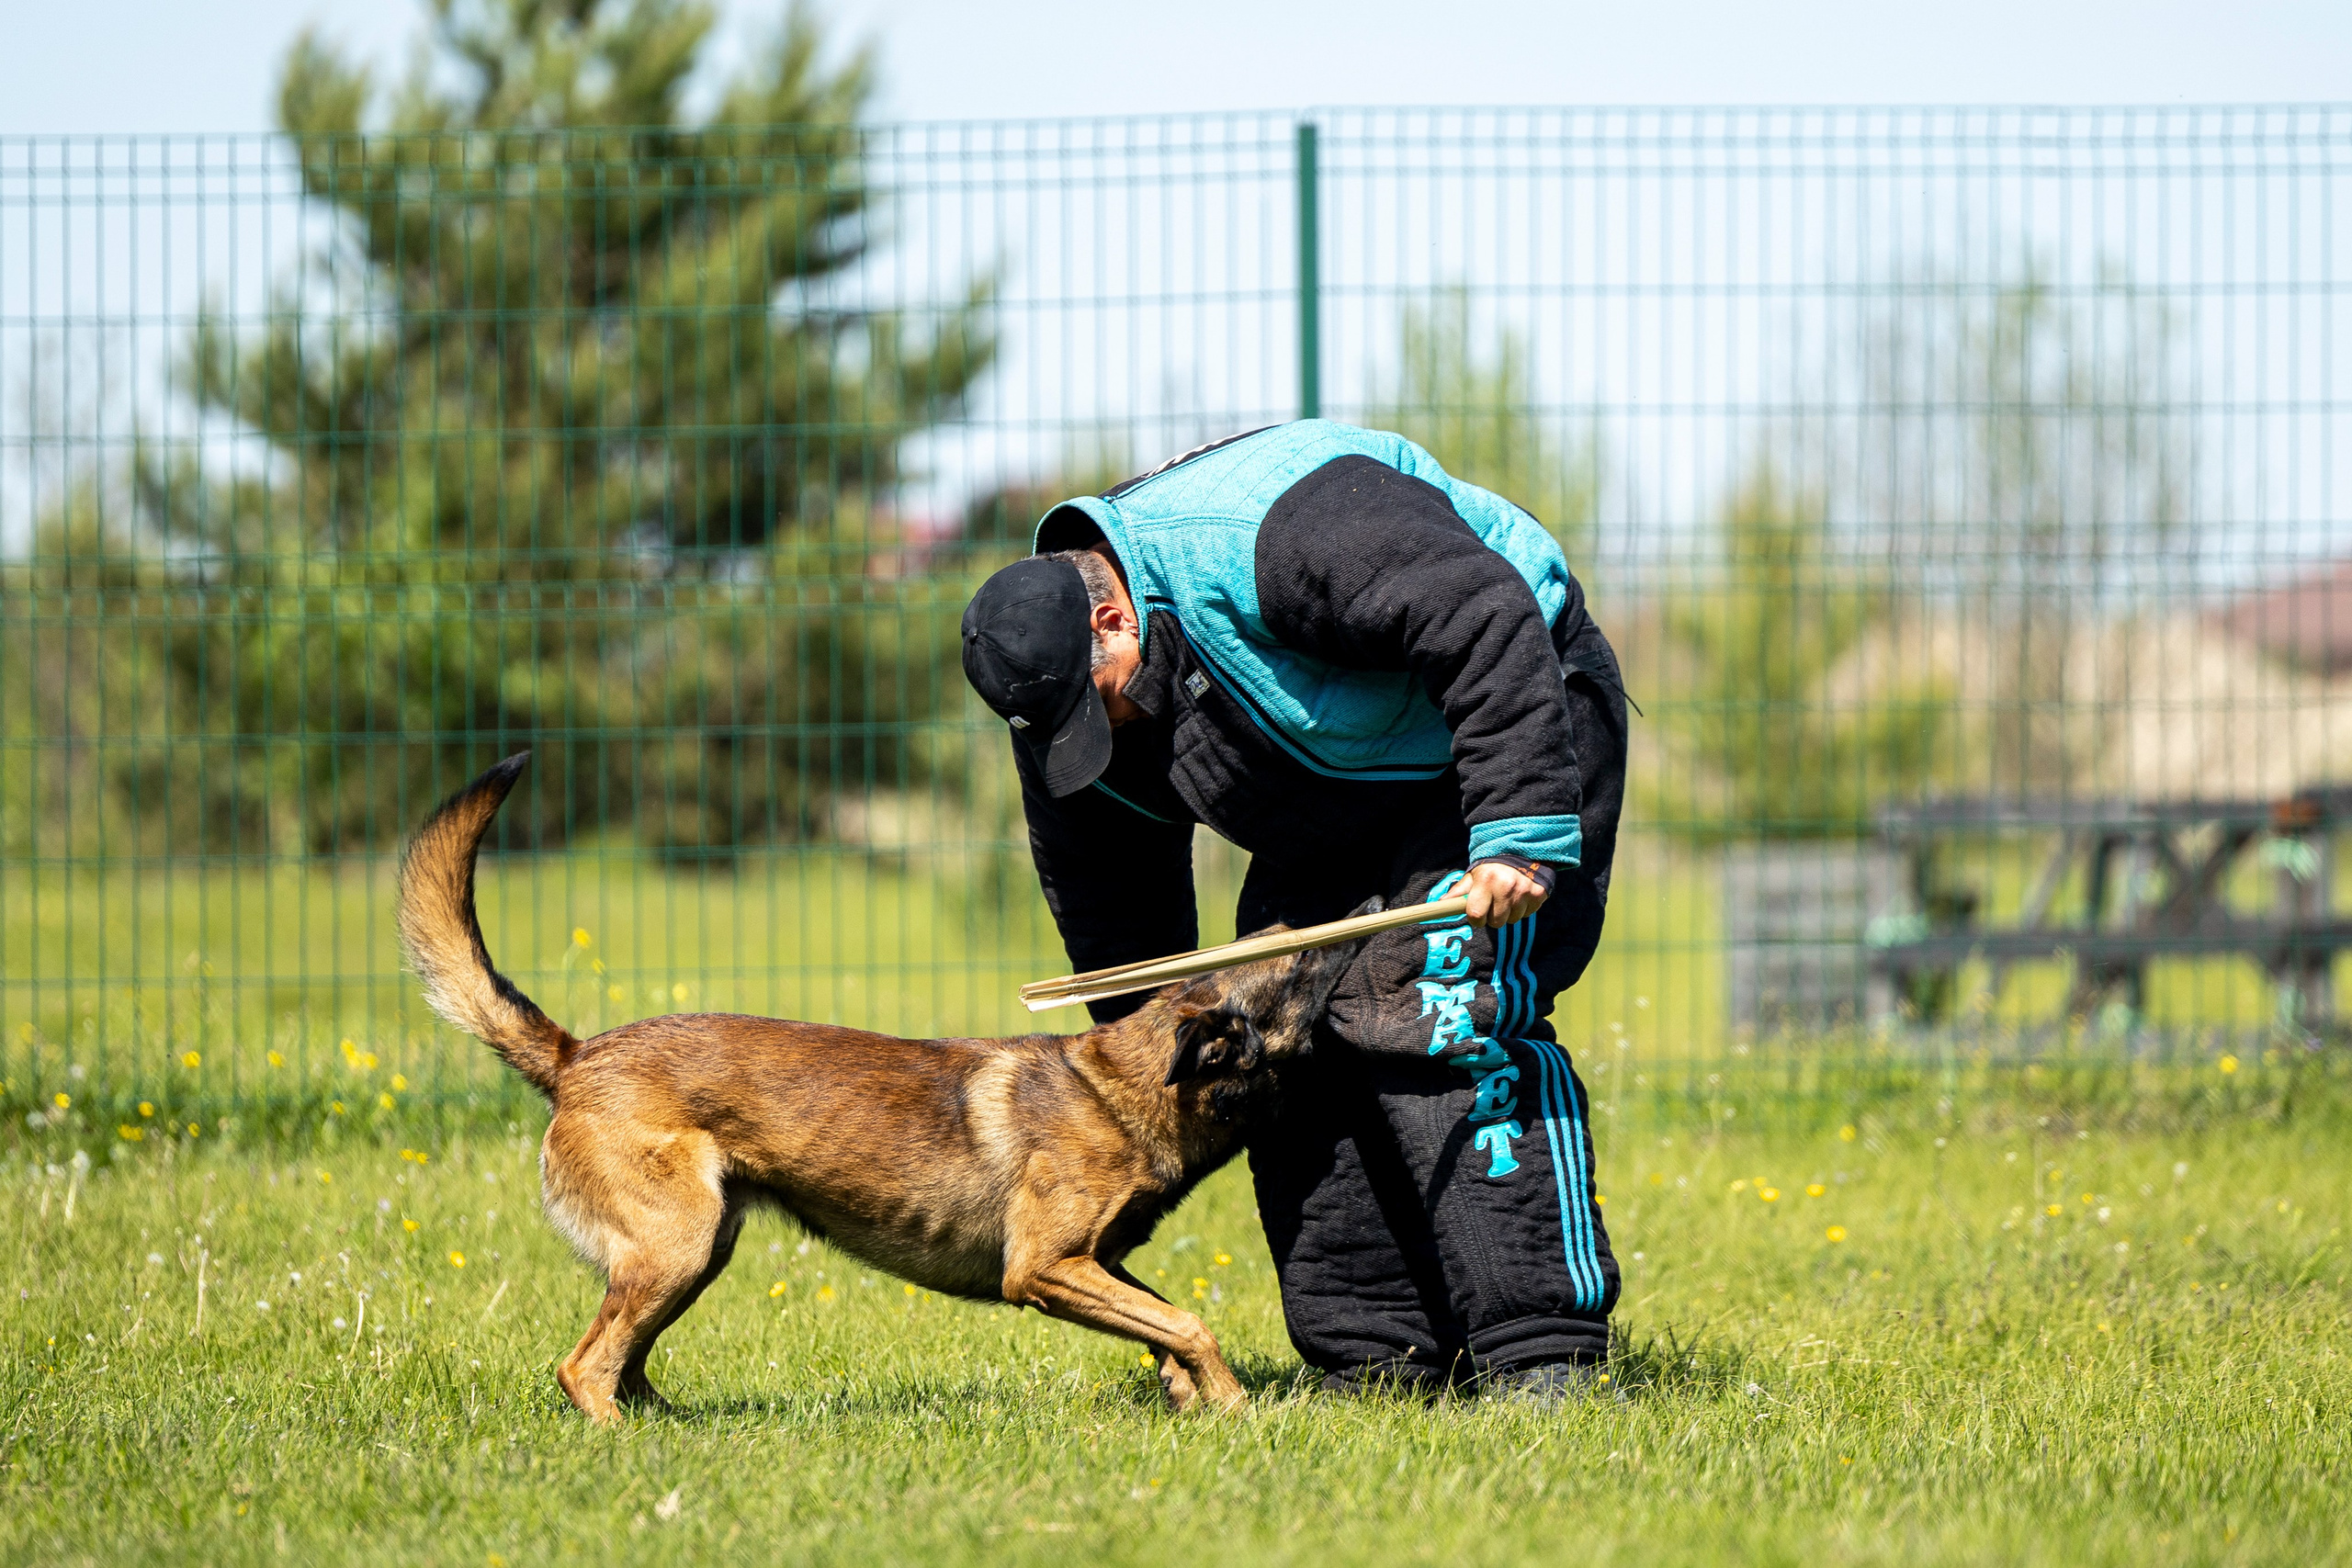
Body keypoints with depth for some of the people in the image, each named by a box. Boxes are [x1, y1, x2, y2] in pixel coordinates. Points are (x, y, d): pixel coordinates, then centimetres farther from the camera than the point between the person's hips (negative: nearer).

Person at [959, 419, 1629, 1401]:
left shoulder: (1270, 540, -34)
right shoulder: (1068, 684, -8)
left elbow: (1492, 621, -36)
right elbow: (1110, 925, 4)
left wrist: (1518, 829, -39)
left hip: (1510, 724, -8)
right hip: (1335, 801, 8)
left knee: (1445, 1022, -21)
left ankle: (1542, 1349, -21)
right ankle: (1376, 1357, 3)